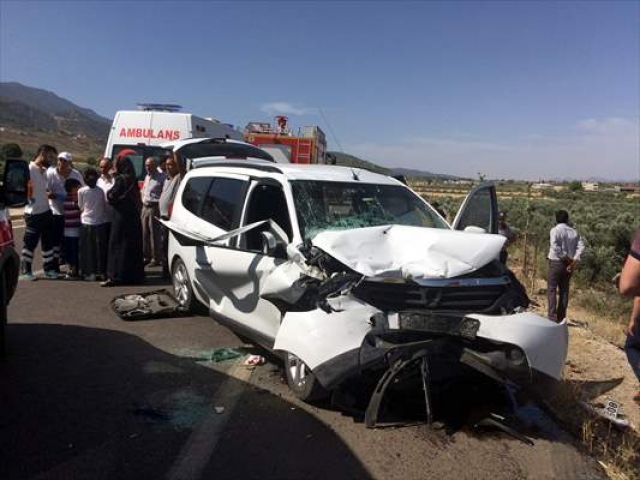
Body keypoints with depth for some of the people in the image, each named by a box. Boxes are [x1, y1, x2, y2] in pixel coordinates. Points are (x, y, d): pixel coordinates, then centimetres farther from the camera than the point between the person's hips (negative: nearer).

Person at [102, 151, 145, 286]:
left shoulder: (120, 179, -12)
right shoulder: (132, 179, 10)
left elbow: (111, 196, -13)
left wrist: (108, 193, 8)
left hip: (121, 216, -8)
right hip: (133, 216, 8)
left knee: (117, 245, -3)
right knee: (133, 245, 11)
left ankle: (115, 276, -4)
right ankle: (135, 274, 18)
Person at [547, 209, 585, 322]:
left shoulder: (555, 230, -6)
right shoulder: (574, 232, 9)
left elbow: (555, 246, -21)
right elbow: (581, 247, -2)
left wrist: (566, 257, -14)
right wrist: (574, 261, -9)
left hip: (556, 263, -5)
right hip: (569, 264, 5)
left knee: (552, 289, -1)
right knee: (564, 290, 12)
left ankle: (552, 317, -9)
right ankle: (561, 317, 16)